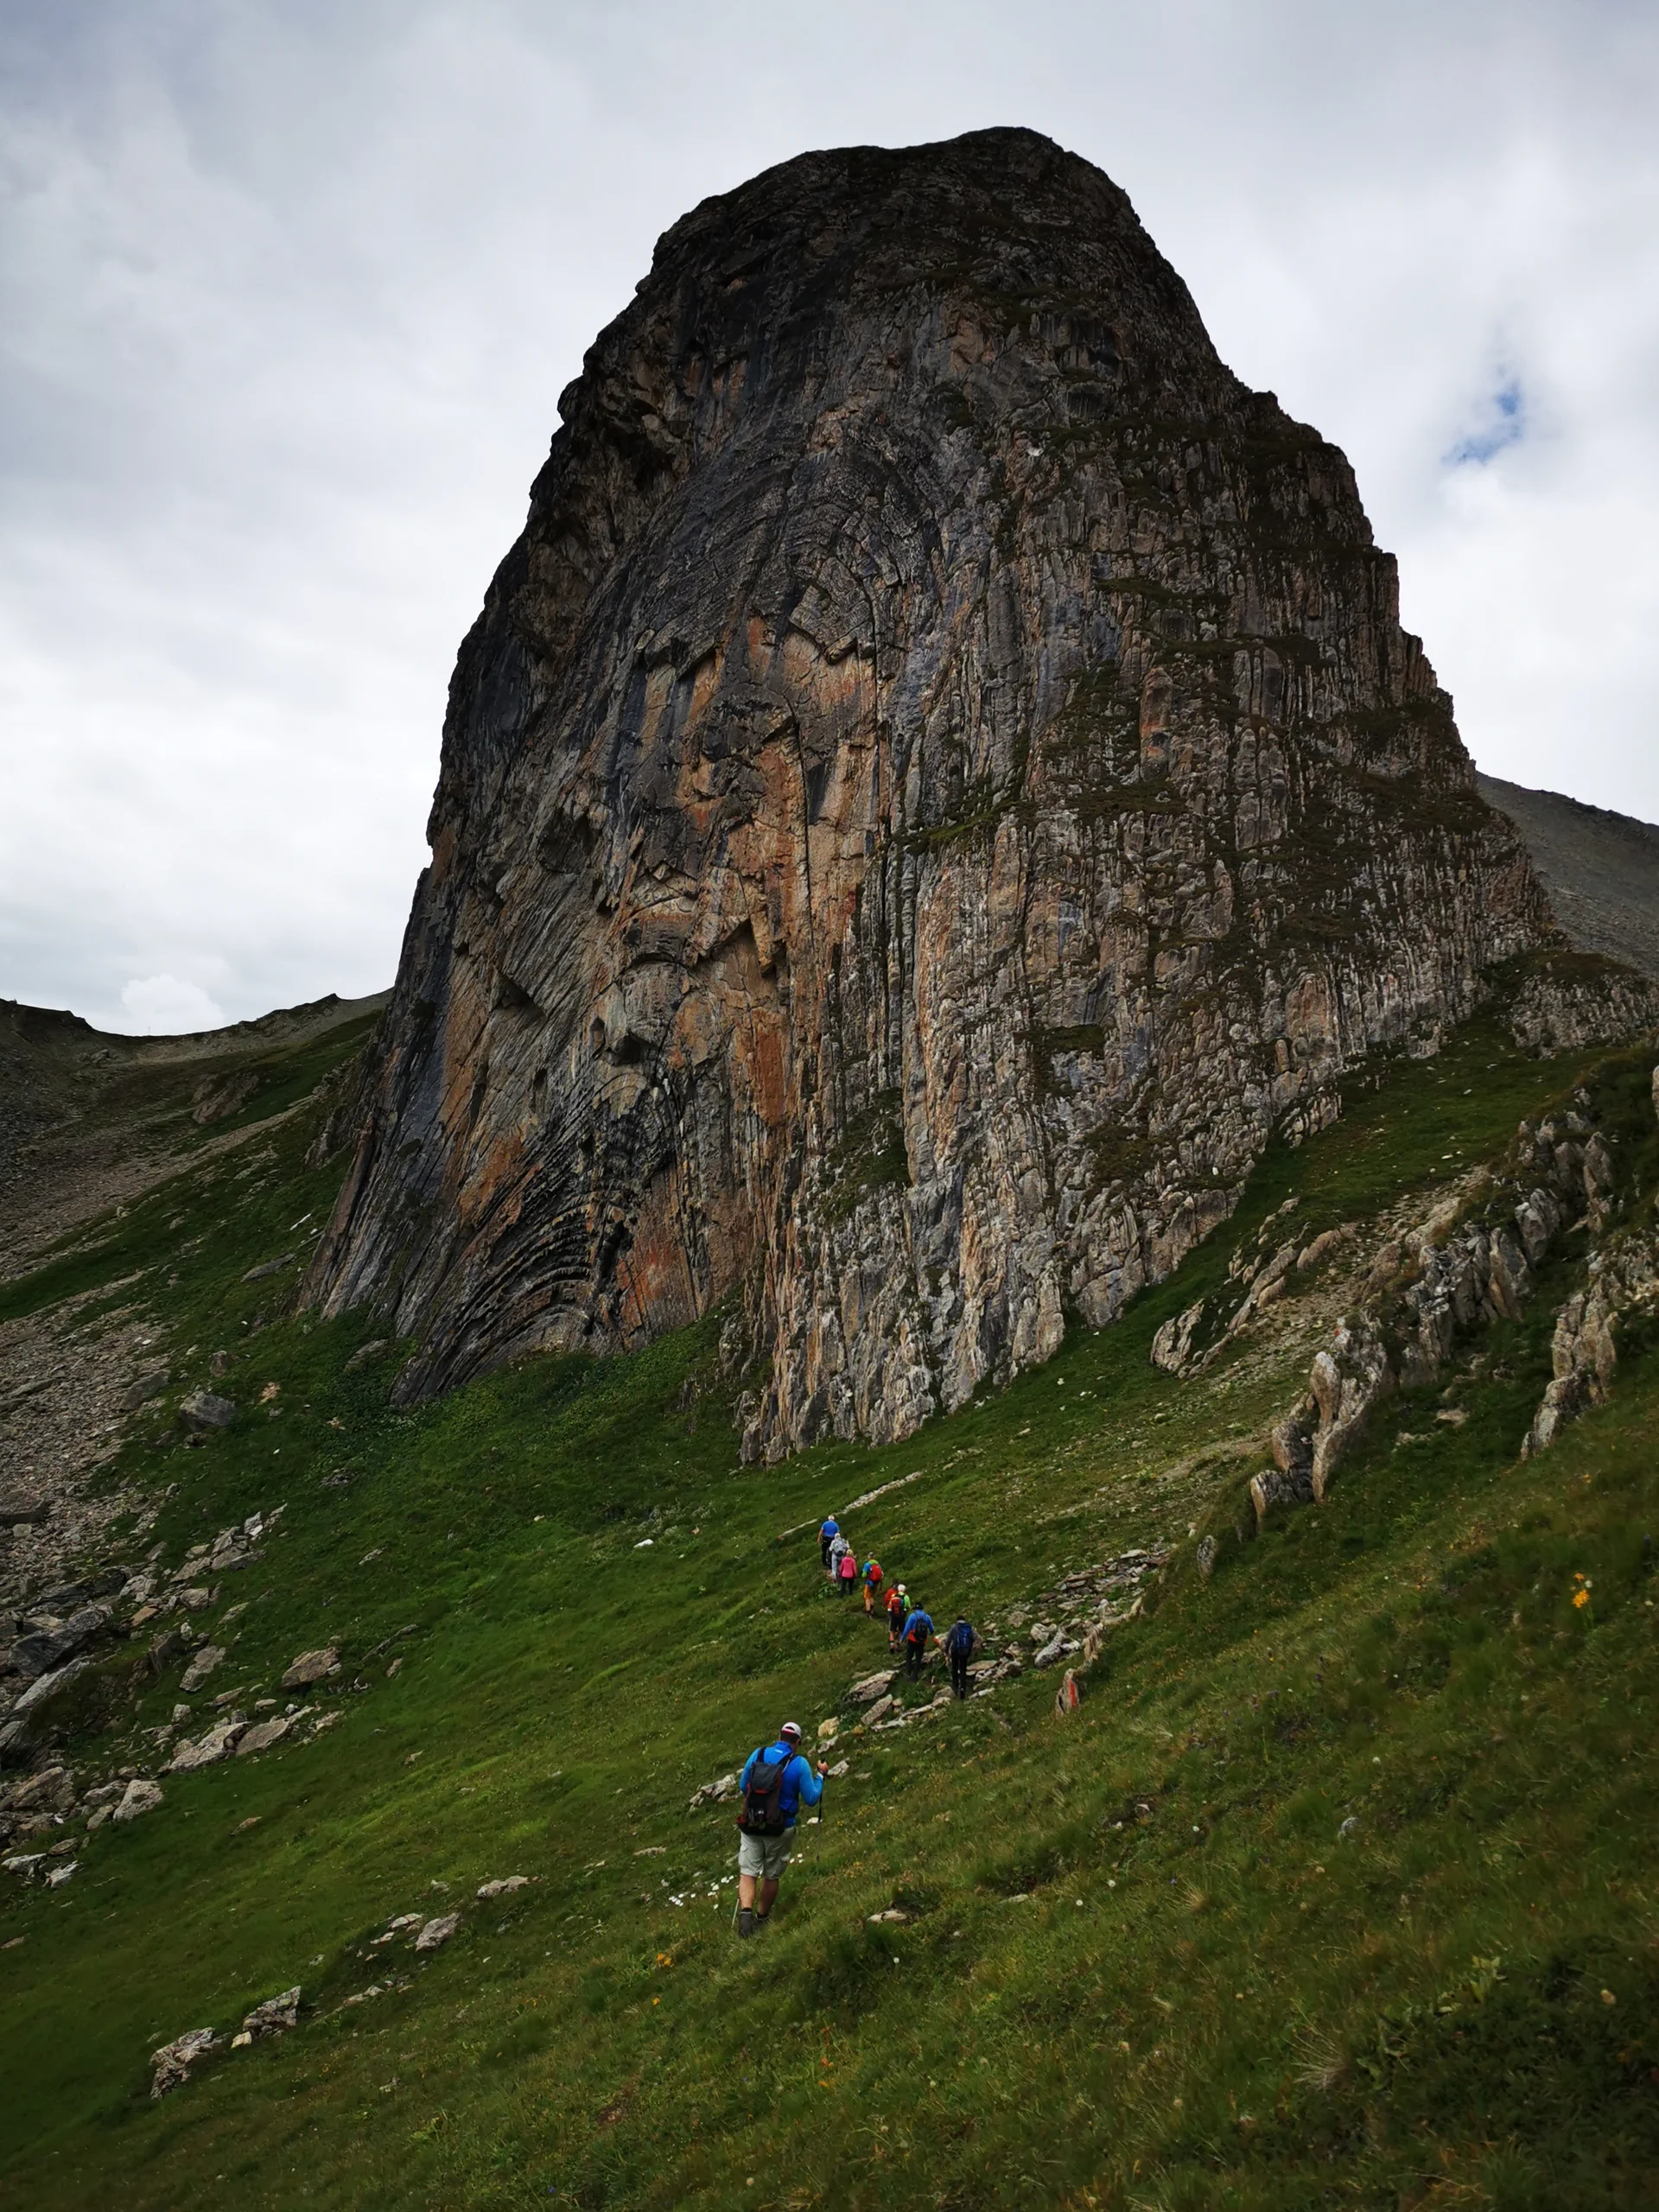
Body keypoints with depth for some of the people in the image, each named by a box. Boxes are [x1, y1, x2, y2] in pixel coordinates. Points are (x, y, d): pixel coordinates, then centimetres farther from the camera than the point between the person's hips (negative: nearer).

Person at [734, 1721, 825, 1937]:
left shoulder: (758, 1754, -3)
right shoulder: (800, 1763, -11)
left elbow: (743, 1786, 8)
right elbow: (811, 1799, -4)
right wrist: (820, 1775, 9)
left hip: (752, 1825, 1)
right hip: (780, 1829, -1)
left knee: (748, 1873, 4)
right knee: (771, 1876, 18)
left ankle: (746, 1911, -19)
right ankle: (762, 1917, 33)